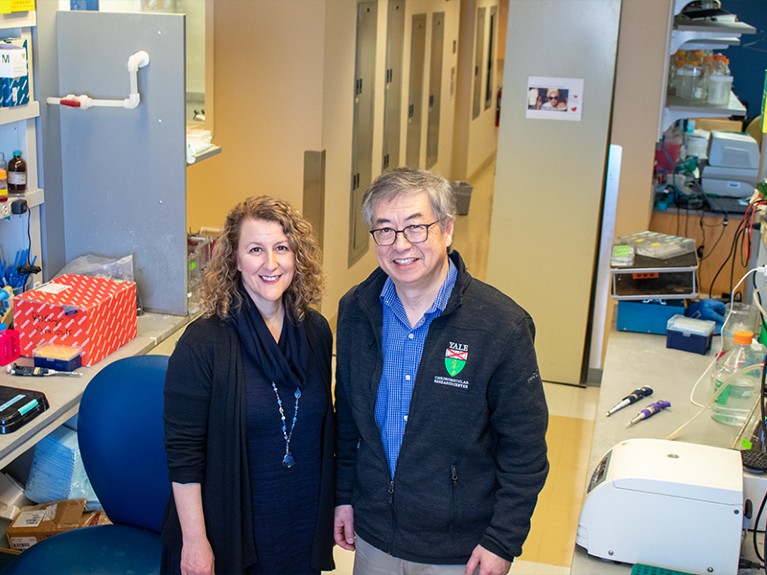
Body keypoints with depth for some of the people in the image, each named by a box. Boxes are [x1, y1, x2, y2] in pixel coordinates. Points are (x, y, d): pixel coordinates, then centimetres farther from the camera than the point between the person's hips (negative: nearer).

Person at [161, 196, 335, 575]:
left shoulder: (316, 332, 0)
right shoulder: (203, 342, -16)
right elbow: (183, 453, -15)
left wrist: (330, 510, 12)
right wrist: (195, 541, -15)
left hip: (303, 526, 4)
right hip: (230, 528, -4)